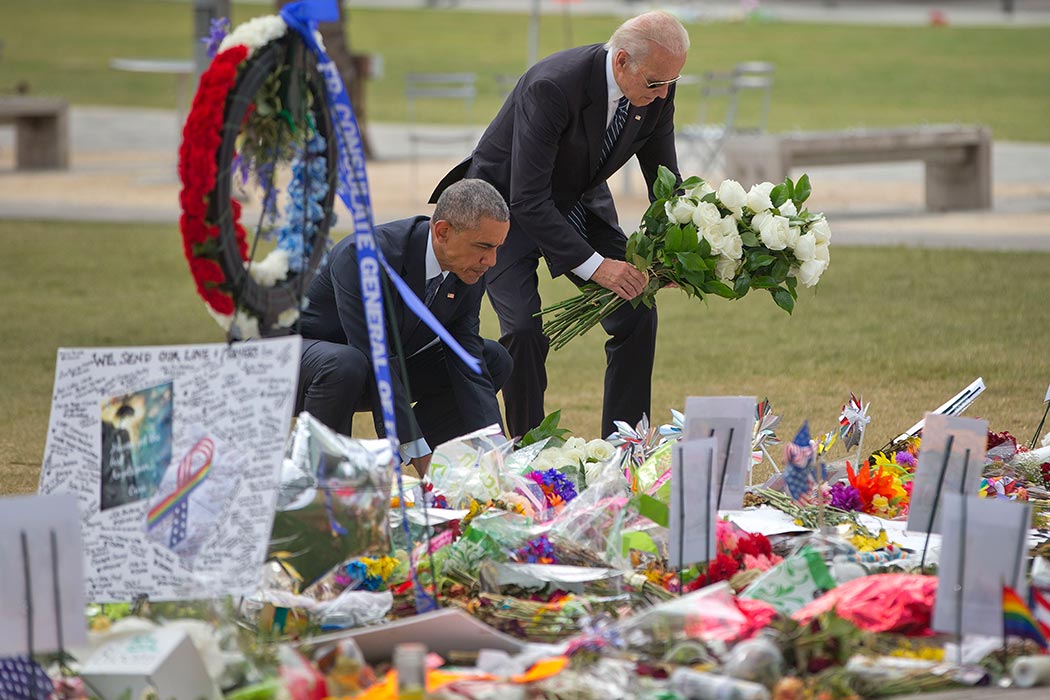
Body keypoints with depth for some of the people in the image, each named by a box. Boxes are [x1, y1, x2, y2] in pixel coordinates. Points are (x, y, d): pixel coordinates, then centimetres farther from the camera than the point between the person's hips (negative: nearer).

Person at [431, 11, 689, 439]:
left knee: (637, 315, -6)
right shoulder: (553, 87, -36)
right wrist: (594, 265, -40)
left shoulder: (657, 91, -16)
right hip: (507, 204, -6)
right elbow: (528, 200, -36)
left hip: (579, 202, 6)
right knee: (525, 329, -22)